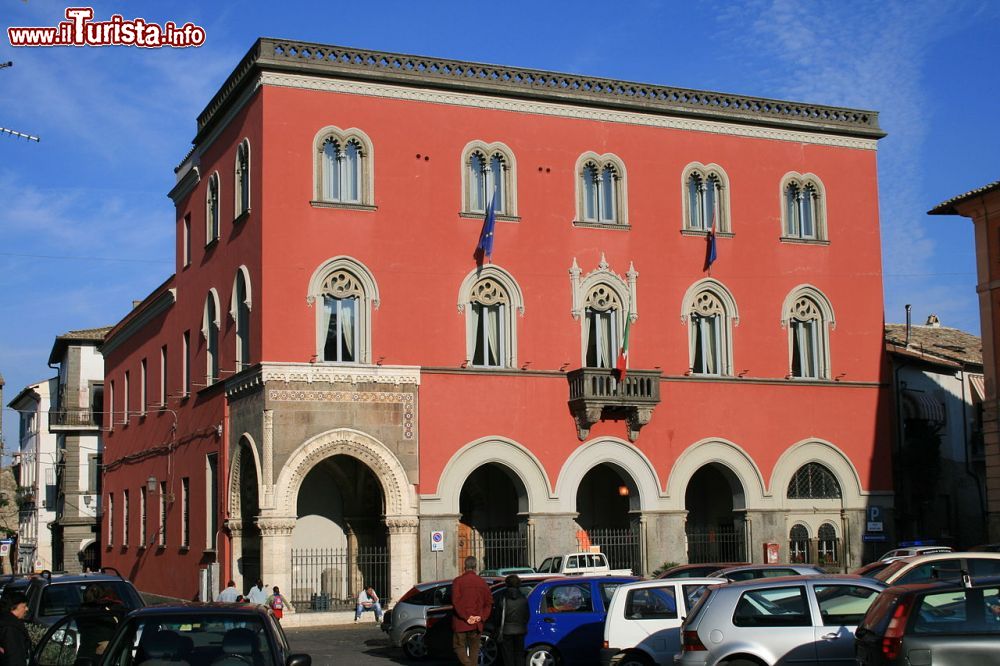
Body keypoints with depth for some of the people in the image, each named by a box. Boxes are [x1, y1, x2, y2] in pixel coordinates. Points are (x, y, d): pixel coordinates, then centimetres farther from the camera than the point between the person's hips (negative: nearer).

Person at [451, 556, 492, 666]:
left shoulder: (458, 581, -6)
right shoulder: (482, 582, 6)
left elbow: (455, 601, -15)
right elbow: (489, 602, 5)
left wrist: (466, 617, -13)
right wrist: (482, 617, 1)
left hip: (461, 623, -4)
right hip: (477, 624, 4)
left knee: (459, 646, 4)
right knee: (474, 649, 13)